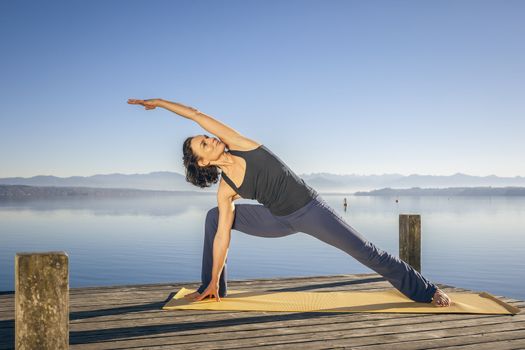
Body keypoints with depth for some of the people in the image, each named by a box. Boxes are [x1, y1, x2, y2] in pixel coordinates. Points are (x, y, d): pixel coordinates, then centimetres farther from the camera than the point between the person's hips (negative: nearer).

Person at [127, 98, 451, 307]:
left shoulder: (238, 144, -11)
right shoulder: (225, 190, -6)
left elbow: (198, 115, -8)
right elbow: (222, 235, -4)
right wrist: (212, 282, -3)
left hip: (310, 208, -3)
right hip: (280, 221, 3)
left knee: (367, 252, -3)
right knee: (213, 217, 0)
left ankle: (427, 291, 15)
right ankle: (214, 290, 11)